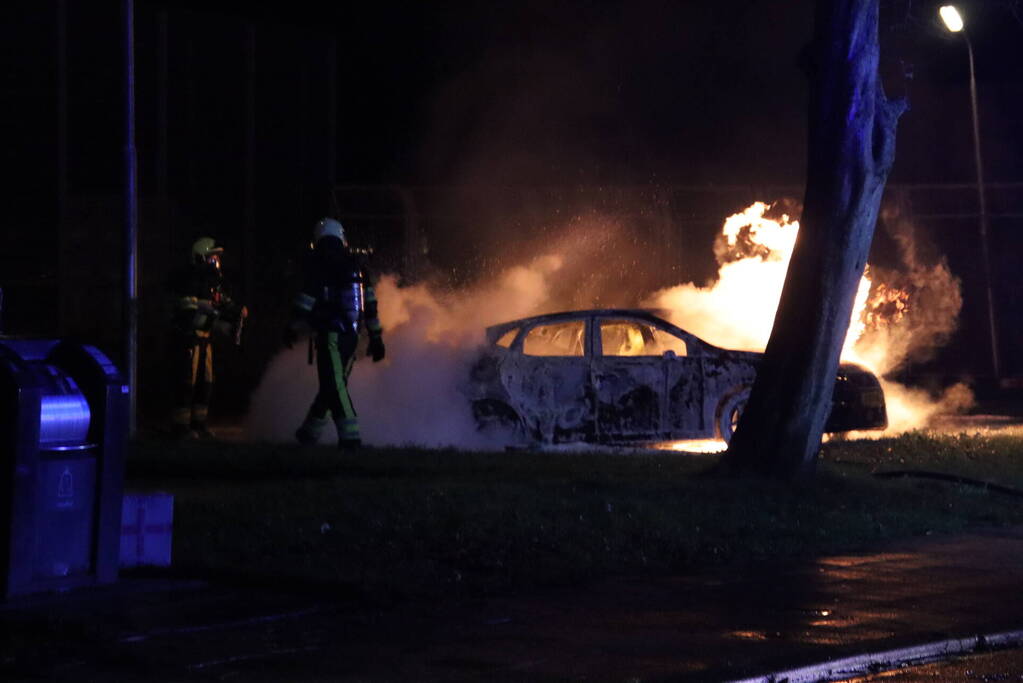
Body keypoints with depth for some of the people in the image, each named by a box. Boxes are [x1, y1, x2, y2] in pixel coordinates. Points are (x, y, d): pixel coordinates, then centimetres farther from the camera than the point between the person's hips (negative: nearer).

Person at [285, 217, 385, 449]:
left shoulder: (318, 263, -4)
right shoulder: (356, 265, 14)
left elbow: (307, 299, -10)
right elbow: (370, 302, 13)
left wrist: (292, 329, -1)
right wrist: (375, 336, 17)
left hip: (330, 333, -7)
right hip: (352, 334, 7)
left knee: (334, 386, -8)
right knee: (333, 384, 18)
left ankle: (350, 436, -19)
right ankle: (310, 432, 32)